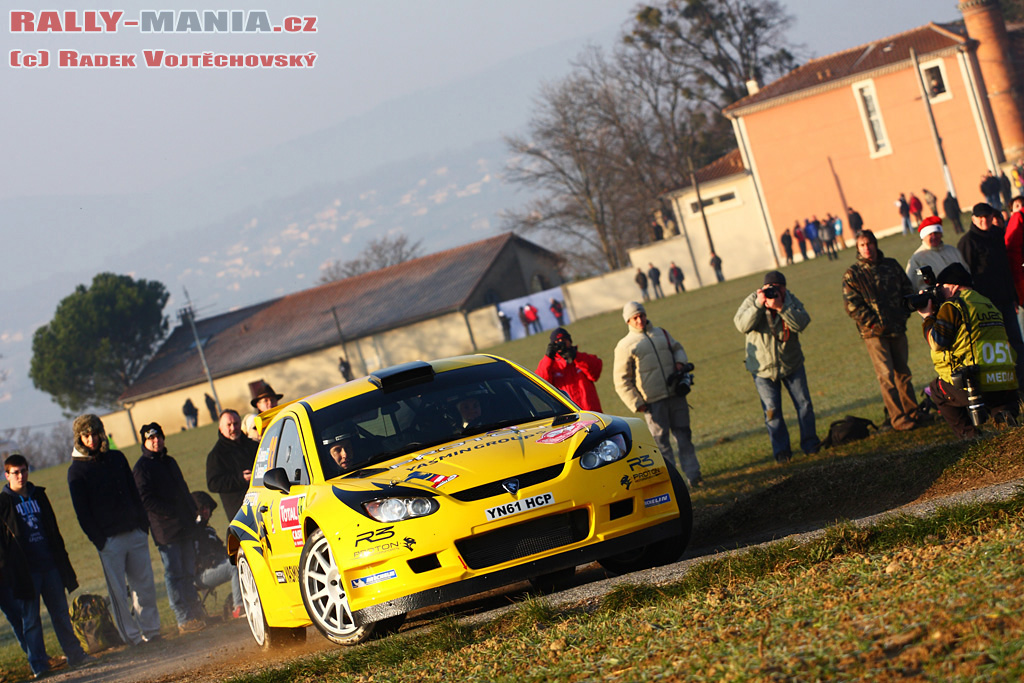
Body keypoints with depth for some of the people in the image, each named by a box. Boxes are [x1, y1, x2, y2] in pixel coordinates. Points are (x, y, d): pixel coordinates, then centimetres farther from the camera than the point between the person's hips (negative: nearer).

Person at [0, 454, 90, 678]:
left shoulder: (38, 495, 11)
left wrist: (61, 558, 14)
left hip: (50, 565, 4)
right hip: (24, 570, -4)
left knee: (61, 613, 11)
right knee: (30, 619, -1)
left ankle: (74, 654, 20)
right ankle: (39, 665, 4)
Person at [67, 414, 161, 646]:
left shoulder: (117, 458, 11)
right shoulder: (76, 470, -1)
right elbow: (82, 512, -4)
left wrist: (143, 524, 7)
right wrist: (98, 540, -11)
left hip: (135, 533, 4)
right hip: (109, 540, -4)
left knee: (145, 585, 5)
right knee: (118, 592, -2)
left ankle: (151, 630, 13)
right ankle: (132, 636, 2)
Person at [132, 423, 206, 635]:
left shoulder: (169, 462, 18)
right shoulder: (142, 468, -6)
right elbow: (146, 501, -13)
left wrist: (193, 513, 13)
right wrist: (171, 513, -18)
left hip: (185, 527, 7)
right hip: (165, 530, -7)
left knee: (188, 572, 12)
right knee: (174, 574, -5)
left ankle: (195, 612, 19)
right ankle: (184, 620, -4)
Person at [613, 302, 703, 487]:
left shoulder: (662, 334, 15)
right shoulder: (625, 345, 0)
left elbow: (677, 348, 28)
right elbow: (622, 381, 0)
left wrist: (680, 362, 3)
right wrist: (636, 404, -8)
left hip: (676, 395, 4)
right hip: (653, 402, -4)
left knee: (683, 435, 6)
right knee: (661, 440, -3)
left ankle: (693, 475, 12)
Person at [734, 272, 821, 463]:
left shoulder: (790, 300, -8)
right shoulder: (751, 301, -11)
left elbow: (801, 324, -24)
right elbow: (742, 325, -25)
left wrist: (781, 307, -35)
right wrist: (758, 304, -34)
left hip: (791, 364, 2)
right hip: (763, 367, -1)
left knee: (804, 404, 6)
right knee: (771, 411, -1)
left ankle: (810, 444, 22)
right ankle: (781, 451, 12)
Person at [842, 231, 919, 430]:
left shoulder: (891, 265, 10)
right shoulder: (852, 274, -3)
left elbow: (907, 290, 16)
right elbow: (852, 306, -7)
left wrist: (903, 314, 4)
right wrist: (873, 323, -14)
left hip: (897, 329, 4)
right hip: (874, 333, -4)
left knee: (903, 372, 13)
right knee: (887, 376, -8)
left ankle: (912, 412, 23)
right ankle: (898, 419, -5)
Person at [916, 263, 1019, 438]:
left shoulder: (952, 307, -4)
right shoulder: (988, 304, 21)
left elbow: (937, 343, -3)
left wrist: (928, 317, 11)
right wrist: (934, 315, 26)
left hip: (975, 387, -5)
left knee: (937, 388, 23)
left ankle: (970, 435, 8)